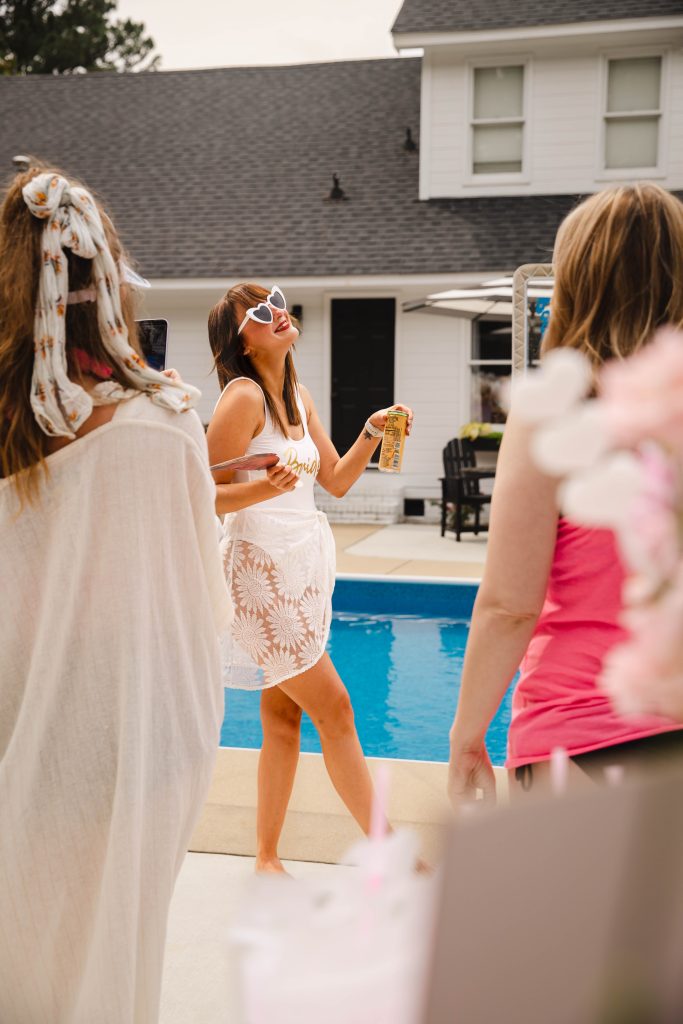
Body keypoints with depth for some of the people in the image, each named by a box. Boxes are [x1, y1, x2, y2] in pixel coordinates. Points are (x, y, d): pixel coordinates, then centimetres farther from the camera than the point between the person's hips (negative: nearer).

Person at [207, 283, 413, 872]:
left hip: (306, 564, 8)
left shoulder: (298, 395, 12)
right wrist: (266, 488, -31)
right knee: (334, 710, -3)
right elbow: (208, 497, -15)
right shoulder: (244, 395, -13)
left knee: (283, 716, 11)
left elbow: (337, 482, 14)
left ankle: (267, 858, 21)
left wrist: (372, 432, 2)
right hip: (264, 565, -8)